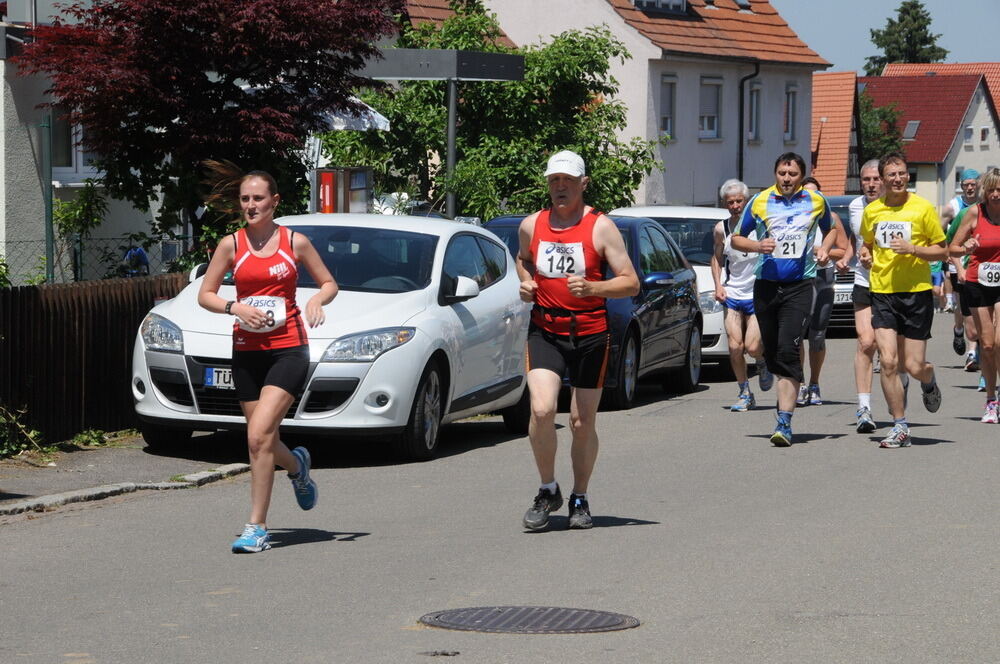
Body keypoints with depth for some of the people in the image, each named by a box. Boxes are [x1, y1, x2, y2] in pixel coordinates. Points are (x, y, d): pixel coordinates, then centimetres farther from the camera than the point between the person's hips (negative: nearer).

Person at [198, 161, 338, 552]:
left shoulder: (295, 242, 2)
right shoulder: (231, 245, 4)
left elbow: (329, 284, 11)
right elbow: (205, 295, 7)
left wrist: (317, 300, -11)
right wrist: (236, 308, -11)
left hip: (288, 349, -3)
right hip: (247, 352, 3)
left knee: (259, 436, -17)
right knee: (263, 443, 10)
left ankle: (256, 527, -12)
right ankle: (297, 465, 46)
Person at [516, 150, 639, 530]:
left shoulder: (600, 227, -4)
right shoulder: (531, 225, 5)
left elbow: (631, 283, -6)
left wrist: (591, 288, -22)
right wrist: (525, 282, 6)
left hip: (590, 333, -1)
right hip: (545, 331, 1)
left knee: (583, 422, 5)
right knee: (542, 410, -18)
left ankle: (580, 499, 24)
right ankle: (548, 491, 1)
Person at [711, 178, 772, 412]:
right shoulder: (721, 229, 1)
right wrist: (718, 285, 2)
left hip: (758, 296, -3)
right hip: (732, 296, 3)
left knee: (752, 347, -12)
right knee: (735, 347, -6)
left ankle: (763, 362, 25)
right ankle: (745, 394, 10)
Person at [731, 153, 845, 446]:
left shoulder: (816, 201, 5)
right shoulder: (759, 202, 4)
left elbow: (830, 229, 24)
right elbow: (737, 238, 12)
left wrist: (825, 248, 3)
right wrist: (758, 246, -8)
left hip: (799, 286, -2)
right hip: (766, 284, 2)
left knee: (788, 351, -16)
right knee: (771, 353, 7)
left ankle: (784, 421, -19)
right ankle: (788, 396, 33)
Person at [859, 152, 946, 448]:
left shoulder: (922, 208, -4)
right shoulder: (871, 211, 6)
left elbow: (942, 251, 0)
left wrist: (912, 249, -15)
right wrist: (865, 254, 2)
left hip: (917, 293, -2)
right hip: (882, 292, 2)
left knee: (914, 367, -1)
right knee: (888, 361, -10)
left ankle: (929, 383, 38)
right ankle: (900, 428, 0)